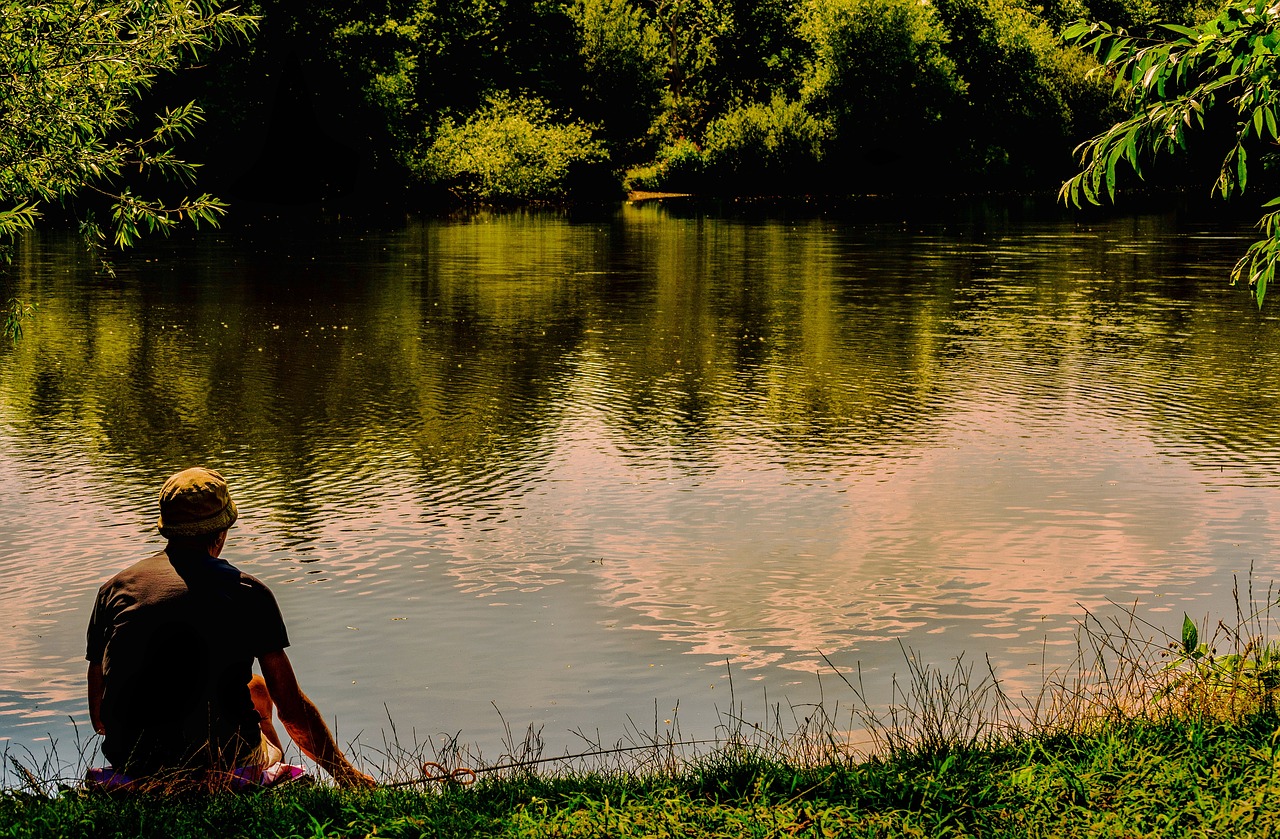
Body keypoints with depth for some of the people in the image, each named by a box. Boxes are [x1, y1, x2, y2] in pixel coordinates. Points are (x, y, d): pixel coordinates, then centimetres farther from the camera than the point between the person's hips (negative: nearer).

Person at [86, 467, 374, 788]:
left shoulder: (114, 588, 6)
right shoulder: (247, 592, -1)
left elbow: (98, 715, 11)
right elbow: (292, 708, 1)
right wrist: (346, 773, 14)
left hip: (131, 762, 3)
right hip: (220, 761, -3)